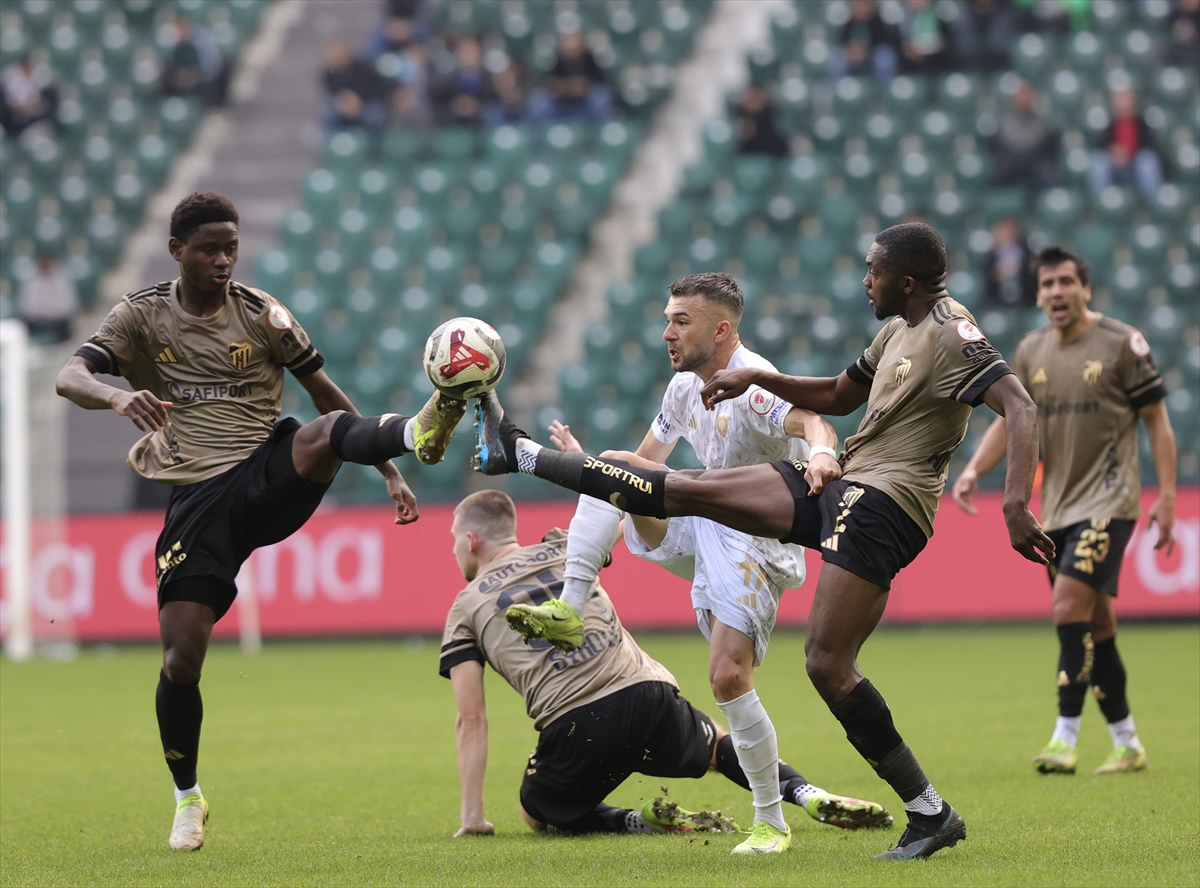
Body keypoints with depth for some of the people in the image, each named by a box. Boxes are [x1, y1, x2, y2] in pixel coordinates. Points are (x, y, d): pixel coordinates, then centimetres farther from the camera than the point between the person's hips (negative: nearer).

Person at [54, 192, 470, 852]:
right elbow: (70, 377, -10)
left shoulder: (260, 313, 8)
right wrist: (118, 397, -33)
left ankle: (421, 433, -66)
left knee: (327, 431, -34)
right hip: (196, 496, 0)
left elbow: (329, 397, 14)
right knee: (181, 658, -7)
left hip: (270, 477, 0)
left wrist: (389, 472, 8)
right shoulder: (142, 316, 5)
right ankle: (187, 799, 13)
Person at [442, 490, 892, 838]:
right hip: (648, 698, 4)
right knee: (720, 745, 34)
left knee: (537, 813, 27)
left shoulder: (466, 607, 12)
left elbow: (471, 719, 7)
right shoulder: (562, 549, 19)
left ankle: (638, 823, -3)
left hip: (575, 732, -4)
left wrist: (472, 818, 9)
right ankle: (809, 794, 5)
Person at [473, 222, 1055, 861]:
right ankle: (521, 454, 19)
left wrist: (1016, 504, -35)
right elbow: (839, 396, 33)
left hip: (882, 502, -9)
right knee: (689, 489, 11)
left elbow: (1022, 410, -23)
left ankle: (930, 813, -11)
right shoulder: (898, 331, 18)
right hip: (842, 480, 9)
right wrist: (755, 379, 23)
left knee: (827, 663, -17)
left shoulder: (952, 336, -12)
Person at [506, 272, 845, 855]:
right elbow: (647, 460, 23)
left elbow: (809, 420, -42)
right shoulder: (685, 386, 7)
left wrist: (819, 451, -64)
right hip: (705, 528, 8)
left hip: (758, 545, -8)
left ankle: (771, 823, -1)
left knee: (729, 679, -18)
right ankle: (568, 612, -20)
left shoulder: (752, 385, -21)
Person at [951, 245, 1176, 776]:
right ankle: (1127, 745, 16)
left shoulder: (1121, 343, -5)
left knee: (1070, 604, -20)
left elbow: (1156, 420, -1)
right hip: (1057, 507, 6)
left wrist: (1166, 496, -6)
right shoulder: (1031, 351, 10)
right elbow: (1009, 418, 14)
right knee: (1095, 626, 8)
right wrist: (974, 469, -3)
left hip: (1108, 501, -6)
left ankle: (1066, 737, -19)